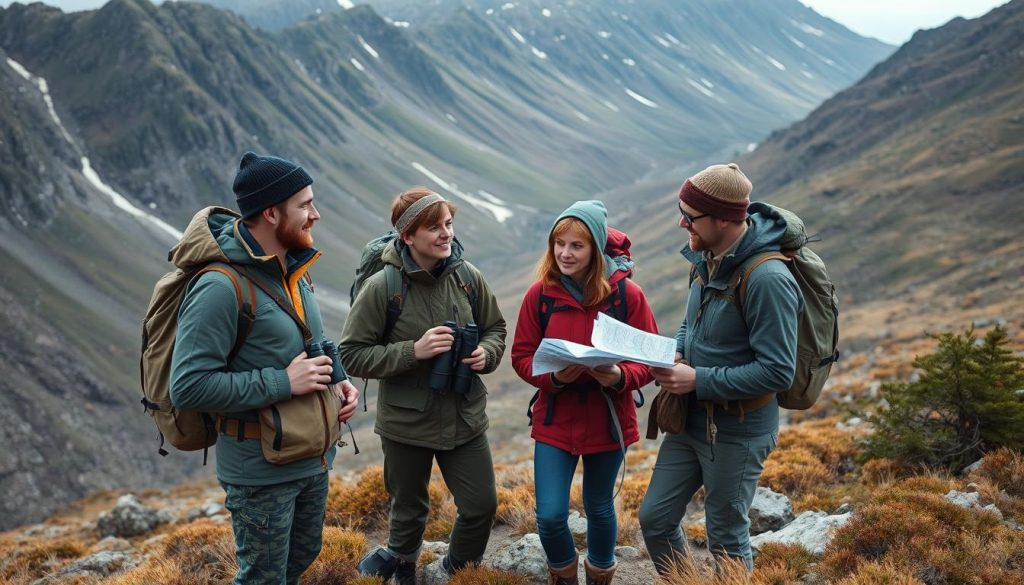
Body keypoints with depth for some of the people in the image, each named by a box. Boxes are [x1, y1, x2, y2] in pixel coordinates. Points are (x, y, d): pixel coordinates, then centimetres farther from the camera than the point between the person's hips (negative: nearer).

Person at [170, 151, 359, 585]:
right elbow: (188, 387, -26)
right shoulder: (221, 287, -23)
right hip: (261, 471, -8)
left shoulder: (293, 272, 5)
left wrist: (337, 381, -1)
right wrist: (282, 383, -25)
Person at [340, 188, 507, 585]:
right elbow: (351, 354, -15)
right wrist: (413, 351, -25)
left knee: (482, 506, 9)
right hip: (406, 422, -3)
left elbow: (495, 328, 8)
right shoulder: (382, 286, -18)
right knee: (410, 510, 17)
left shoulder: (467, 276, -7)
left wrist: (485, 354, -14)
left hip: (465, 417, 3)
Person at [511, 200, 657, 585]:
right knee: (550, 516, -3)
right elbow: (522, 356, -3)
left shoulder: (627, 294, -12)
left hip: (607, 420, 0)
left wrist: (619, 376, -27)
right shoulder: (540, 293, -9)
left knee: (599, 509, 17)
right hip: (555, 420, 1)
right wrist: (554, 376, -23)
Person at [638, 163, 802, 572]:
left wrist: (699, 380, -24)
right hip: (691, 418, 8)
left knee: (726, 540, 11)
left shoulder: (767, 279, -25)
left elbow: (777, 371, -26)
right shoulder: (705, 258, 1)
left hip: (738, 431, -8)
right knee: (655, 519, 15)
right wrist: (675, 355, -5)